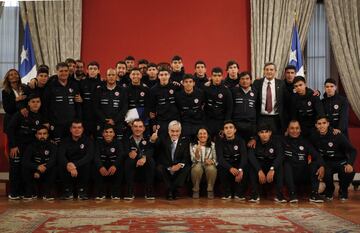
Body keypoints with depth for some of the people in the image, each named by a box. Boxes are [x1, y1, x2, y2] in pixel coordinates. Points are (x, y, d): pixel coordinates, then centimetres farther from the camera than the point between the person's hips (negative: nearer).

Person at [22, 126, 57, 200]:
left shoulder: (52, 146, -6)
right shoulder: (31, 146, -3)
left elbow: (53, 161, -23)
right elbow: (25, 162, -18)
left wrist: (39, 172, -35)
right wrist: (37, 167, -36)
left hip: (47, 175, -1)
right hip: (34, 174, 1)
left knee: (54, 168, -29)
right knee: (25, 168, -25)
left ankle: (47, 193, -14)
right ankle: (31, 192, -9)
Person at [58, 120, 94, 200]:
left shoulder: (87, 140, -4)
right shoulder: (65, 141, 2)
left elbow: (90, 156, -21)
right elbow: (60, 156, -16)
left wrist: (75, 165, -37)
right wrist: (68, 165, -39)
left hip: (82, 168, -1)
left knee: (87, 164, -32)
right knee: (61, 165, -27)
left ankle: (82, 191, -13)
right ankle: (68, 191, -10)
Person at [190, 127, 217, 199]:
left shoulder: (212, 145, 4)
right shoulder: (192, 145, 1)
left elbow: (216, 159, 0)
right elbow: (194, 160, -9)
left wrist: (211, 161, -23)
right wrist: (197, 151, -29)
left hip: (209, 165, 1)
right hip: (197, 165, 0)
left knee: (211, 168, -35)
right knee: (197, 168, -36)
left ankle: (210, 190, -16)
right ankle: (196, 190, -15)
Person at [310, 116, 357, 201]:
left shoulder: (337, 135, -18)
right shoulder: (314, 137, -8)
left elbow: (352, 150, -17)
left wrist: (350, 164, -34)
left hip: (340, 161, -1)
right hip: (326, 163, 1)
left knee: (349, 172, -33)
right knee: (326, 174, -33)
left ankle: (343, 191, 2)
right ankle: (329, 190, 5)